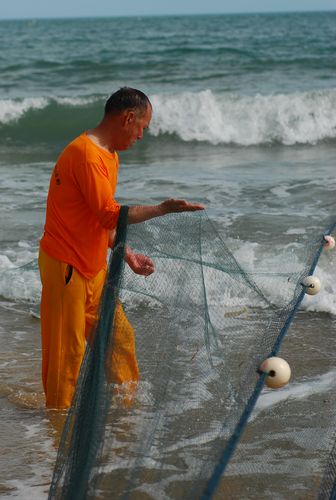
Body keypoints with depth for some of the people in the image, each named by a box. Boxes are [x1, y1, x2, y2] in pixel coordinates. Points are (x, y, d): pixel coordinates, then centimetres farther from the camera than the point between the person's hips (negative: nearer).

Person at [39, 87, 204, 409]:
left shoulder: (109, 155, 12)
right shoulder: (86, 155, -21)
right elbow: (110, 215, -23)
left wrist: (127, 256, 11)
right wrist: (163, 209, -19)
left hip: (94, 267, 10)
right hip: (66, 267, -10)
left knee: (120, 335, 13)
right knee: (68, 352, -2)